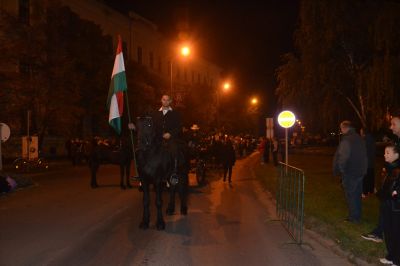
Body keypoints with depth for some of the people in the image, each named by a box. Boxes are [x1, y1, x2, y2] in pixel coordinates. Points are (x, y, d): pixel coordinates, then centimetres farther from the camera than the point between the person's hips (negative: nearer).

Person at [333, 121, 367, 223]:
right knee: (357, 194, 17)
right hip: (360, 171, 8)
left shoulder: (346, 140, -19)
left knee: (350, 195, 3)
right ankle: (357, 215, 27)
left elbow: (343, 157, -23)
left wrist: (340, 169, -11)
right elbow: (364, 155, 13)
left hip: (350, 172, -8)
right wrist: (363, 169, 16)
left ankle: (353, 217, 8)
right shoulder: (359, 138, 8)